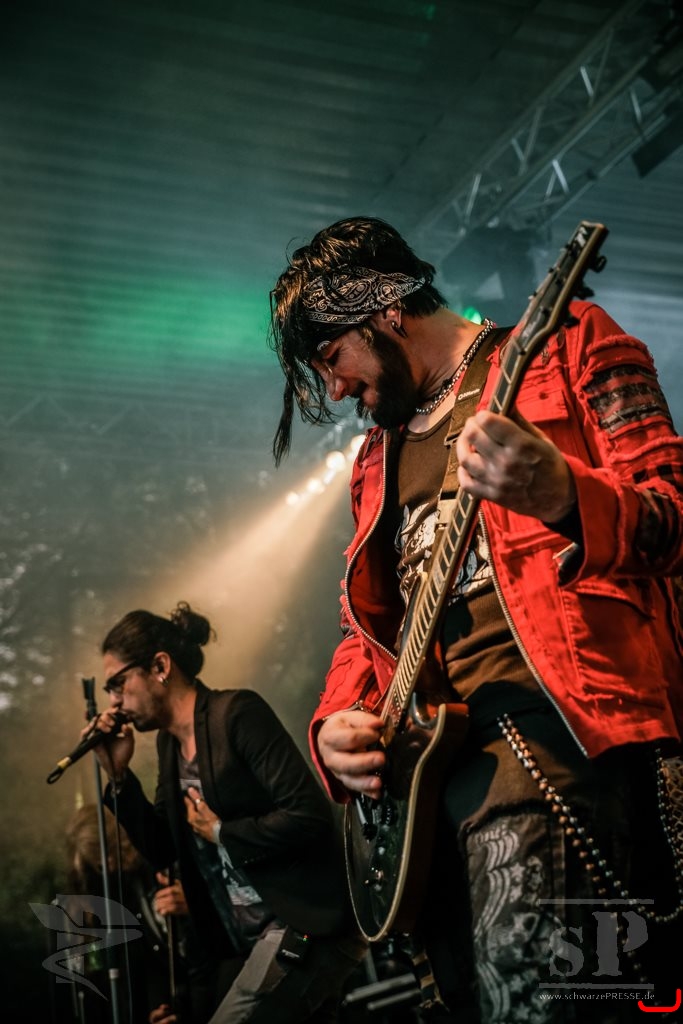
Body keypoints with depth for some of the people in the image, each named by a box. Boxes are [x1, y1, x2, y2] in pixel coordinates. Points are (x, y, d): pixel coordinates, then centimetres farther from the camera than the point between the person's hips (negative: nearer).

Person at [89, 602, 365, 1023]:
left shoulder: (237, 712, -14)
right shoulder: (169, 739, 12)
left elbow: (310, 814, -22)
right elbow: (161, 849, 15)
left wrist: (220, 833, -11)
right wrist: (118, 773, 4)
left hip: (302, 924, -9)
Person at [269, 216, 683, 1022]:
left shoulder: (566, 344, 8)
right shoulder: (377, 460, 26)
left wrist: (564, 499, -25)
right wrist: (337, 724, 6)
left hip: (557, 720, -7)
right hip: (426, 754, 7)